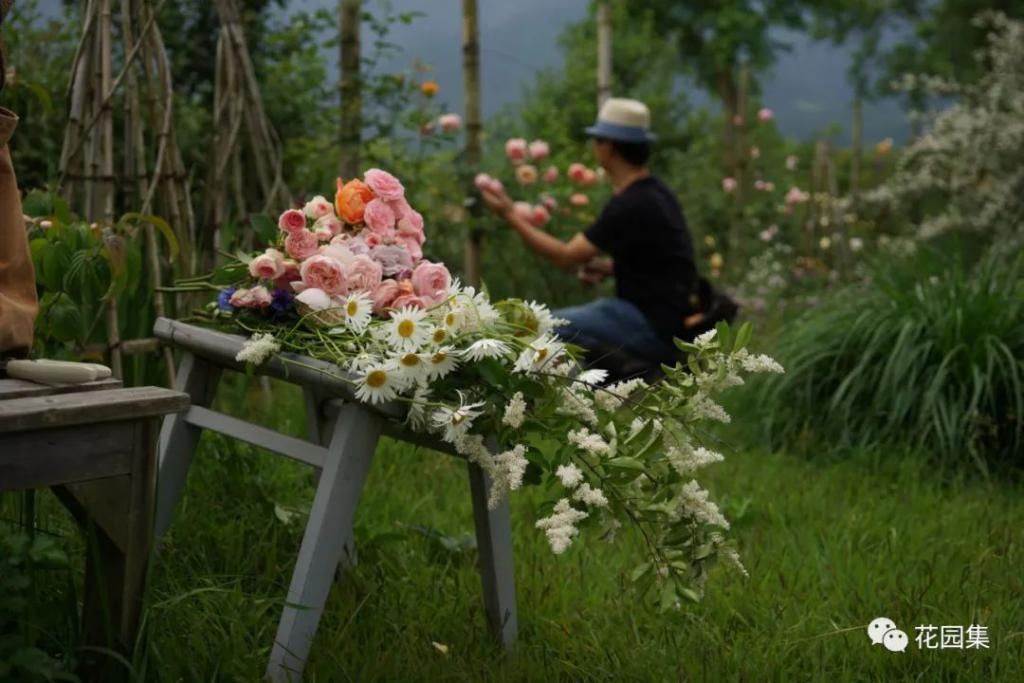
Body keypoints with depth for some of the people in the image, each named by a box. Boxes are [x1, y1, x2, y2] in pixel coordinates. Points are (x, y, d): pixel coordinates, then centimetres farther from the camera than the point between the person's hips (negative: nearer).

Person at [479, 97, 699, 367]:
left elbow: (566, 256, -14)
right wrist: (607, 266, 6)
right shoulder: (654, 193, 11)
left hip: (657, 328, -10)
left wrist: (511, 215, -5)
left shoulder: (632, 205, -18)